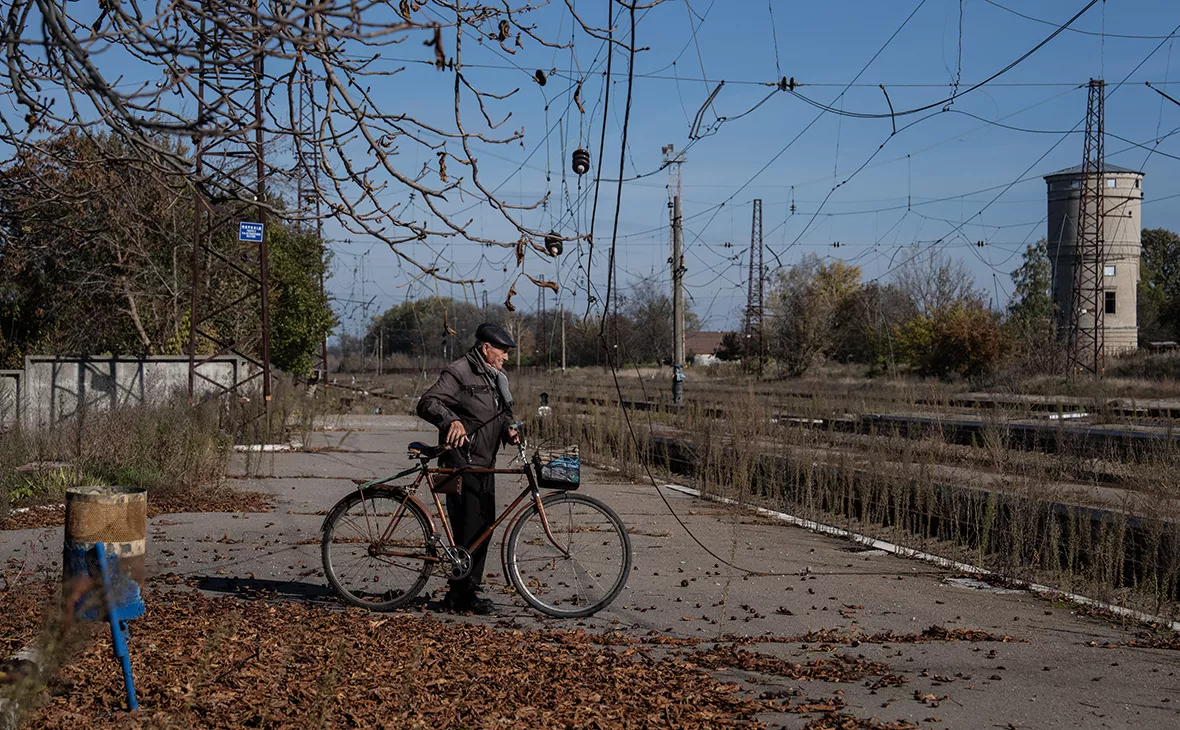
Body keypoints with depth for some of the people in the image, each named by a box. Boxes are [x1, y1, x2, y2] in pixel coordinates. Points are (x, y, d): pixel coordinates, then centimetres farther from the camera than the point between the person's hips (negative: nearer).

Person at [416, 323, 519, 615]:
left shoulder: (498, 378, 16)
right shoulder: (459, 373, -12)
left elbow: (503, 414, 26)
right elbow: (427, 404, -22)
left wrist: (508, 429, 3)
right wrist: (452, 421, -40)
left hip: (485, 465, 9)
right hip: (462, 465, -9)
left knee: (484, 528, 11)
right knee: (469, 530, -10)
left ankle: (467, 590, 20)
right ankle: (460, 595, -2)